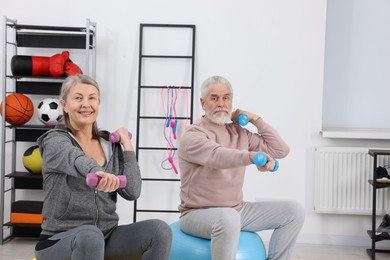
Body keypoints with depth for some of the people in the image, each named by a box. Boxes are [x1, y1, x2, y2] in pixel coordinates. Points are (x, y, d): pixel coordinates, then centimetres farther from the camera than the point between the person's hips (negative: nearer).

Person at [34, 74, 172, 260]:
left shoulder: (110, 144, 10)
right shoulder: (55, 140, -5)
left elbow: (132, 192, -1)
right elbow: (75, 159, -32)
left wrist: (127, 145, -1)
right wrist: (96, 172, -53)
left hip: (106, 237, 5)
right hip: (60, 241, -5)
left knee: (159, 230, -21)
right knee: (90, 235, -39)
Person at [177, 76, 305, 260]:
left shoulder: (239, 132, 9)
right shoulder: (193, 135, -13)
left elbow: (281, 150, 7)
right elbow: (218, 156, -36)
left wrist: (255, 119, 1)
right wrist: (254, 156, -54)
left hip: (237, 209, 7)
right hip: (198, 214, -7)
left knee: (293, 211, -2)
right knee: (228, 217, -40)